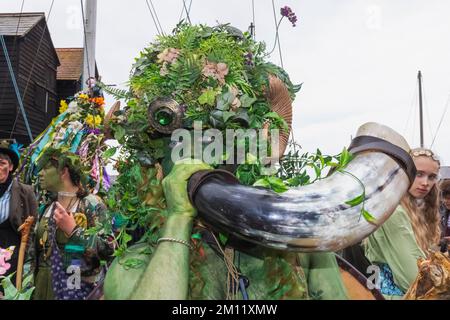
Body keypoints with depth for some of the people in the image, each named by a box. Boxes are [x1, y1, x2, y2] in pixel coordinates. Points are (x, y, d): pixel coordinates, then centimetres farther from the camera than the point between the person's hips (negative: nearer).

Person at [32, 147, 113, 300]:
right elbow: (38, 249, 17)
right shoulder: (47, 208, 9)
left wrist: (73, 230, -22)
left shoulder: (91, 204, -11)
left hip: (78, 289, -6)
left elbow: (108, 249, -19)